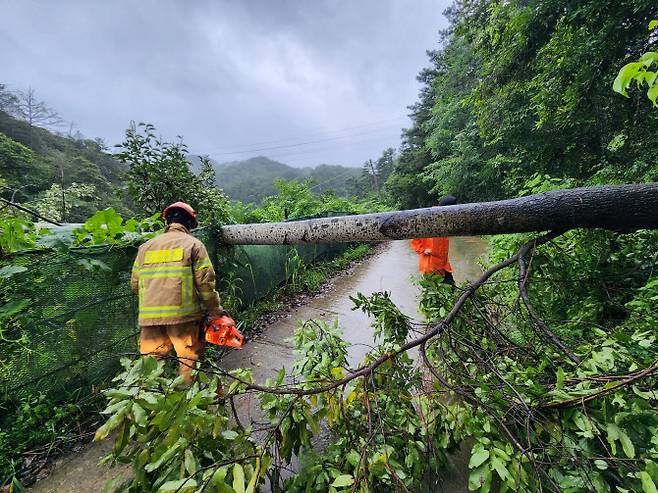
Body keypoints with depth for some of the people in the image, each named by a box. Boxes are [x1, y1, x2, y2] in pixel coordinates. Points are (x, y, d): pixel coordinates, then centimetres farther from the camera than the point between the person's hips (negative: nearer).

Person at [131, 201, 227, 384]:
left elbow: (135, 283, 15)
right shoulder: (193, 244, -1)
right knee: (189, 361, 7)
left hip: (149, 316, 5)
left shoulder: (146, 246, 13)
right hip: (183, 314, -4)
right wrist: (214, 309, 3)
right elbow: (205, 281, -8)